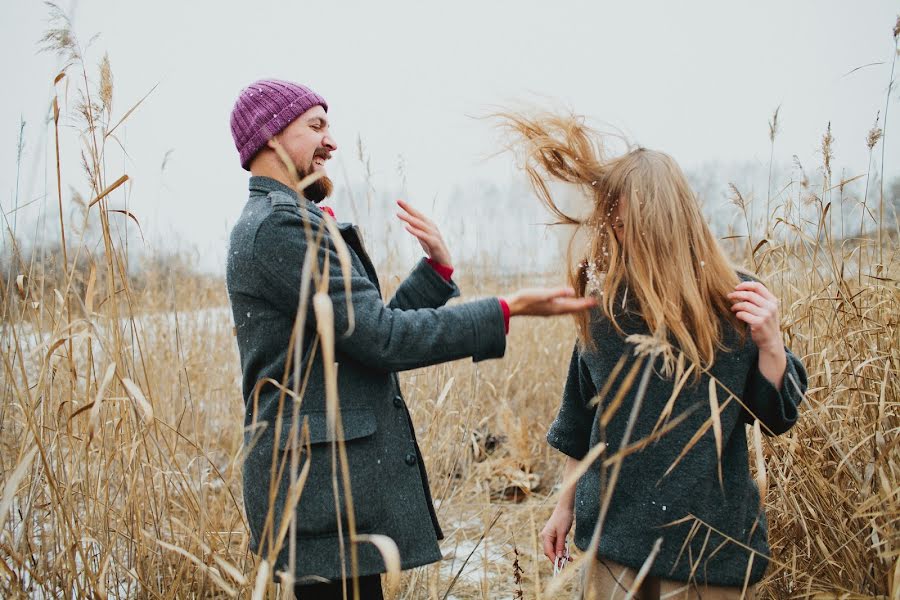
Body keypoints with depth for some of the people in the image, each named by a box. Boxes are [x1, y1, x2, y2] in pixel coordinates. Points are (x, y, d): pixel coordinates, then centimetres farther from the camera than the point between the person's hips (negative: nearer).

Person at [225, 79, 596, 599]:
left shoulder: (282, 223, 18)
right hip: (323, 489, -10)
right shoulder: (281, 225, -15)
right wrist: (507, 310, -16)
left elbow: (370, 327, 16)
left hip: (325, 481, 10)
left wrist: (438, 268, 9)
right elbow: (380, 337, -19)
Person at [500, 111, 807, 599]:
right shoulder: (604, 305, -2)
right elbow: (581, 421, 8)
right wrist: (565, 506, 13)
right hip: (612, 534, 2)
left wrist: (769, 342, -20)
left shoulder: (736, 301, -7)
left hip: (710, 540, -1)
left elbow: (777, 417, -4)